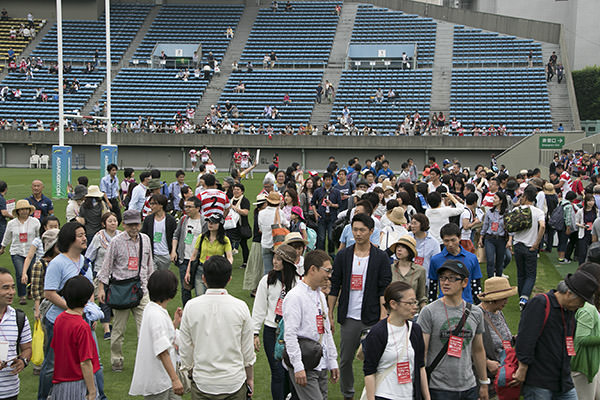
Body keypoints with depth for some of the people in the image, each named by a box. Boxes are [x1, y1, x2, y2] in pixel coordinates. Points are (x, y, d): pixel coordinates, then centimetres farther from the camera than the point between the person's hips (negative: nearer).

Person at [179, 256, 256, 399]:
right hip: (234, 381, 0)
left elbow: (185, 350, -1)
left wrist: (188, 367, 17)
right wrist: (250, 378, 13)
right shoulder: (241, 307, -9)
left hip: (202, 382, 0)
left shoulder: (191, 307, -9)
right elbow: (248, 351, -2)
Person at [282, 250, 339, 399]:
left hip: (321, 364, 8)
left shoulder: (320, 296, 16)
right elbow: (290, 334, -17)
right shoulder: (295, 296, -12)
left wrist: (333, 362, 18)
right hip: (304, 368, -8)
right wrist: (298, 367, -20)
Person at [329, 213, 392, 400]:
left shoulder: (381, 257, -1)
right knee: (345, 360, 9)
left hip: (372, 319, -2)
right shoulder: (343, 256, 5)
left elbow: (384, 289, -4)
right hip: (349, 317, 2)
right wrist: (329, 314, 4)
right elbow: (334, 287, 8)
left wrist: (383, 318, -11)